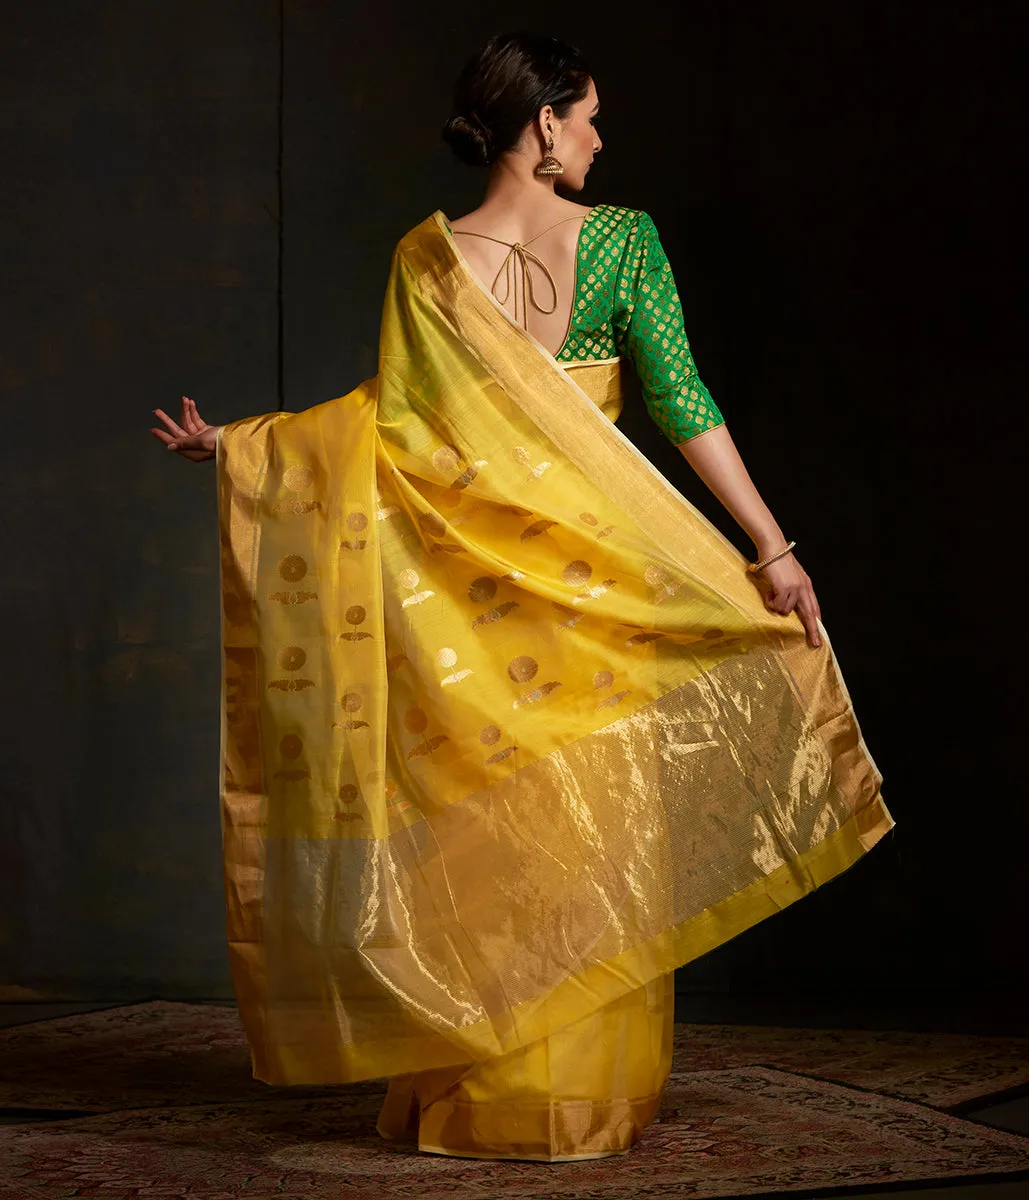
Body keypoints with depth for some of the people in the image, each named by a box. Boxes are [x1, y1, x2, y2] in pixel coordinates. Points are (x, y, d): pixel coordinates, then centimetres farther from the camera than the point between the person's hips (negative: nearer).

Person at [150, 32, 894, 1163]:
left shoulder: (427, 256, -3)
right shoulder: (622, 239, -7)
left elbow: (394, 417, -3)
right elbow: (681, 401, -11)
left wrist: (230, 442, 8)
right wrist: (771, 545, -9)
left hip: (468, 582, 2)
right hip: (600, 577, -2)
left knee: (479, 828, 8)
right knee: (592, 826, 6)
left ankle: (478, 1093, 12)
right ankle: (585, 1096, 10)